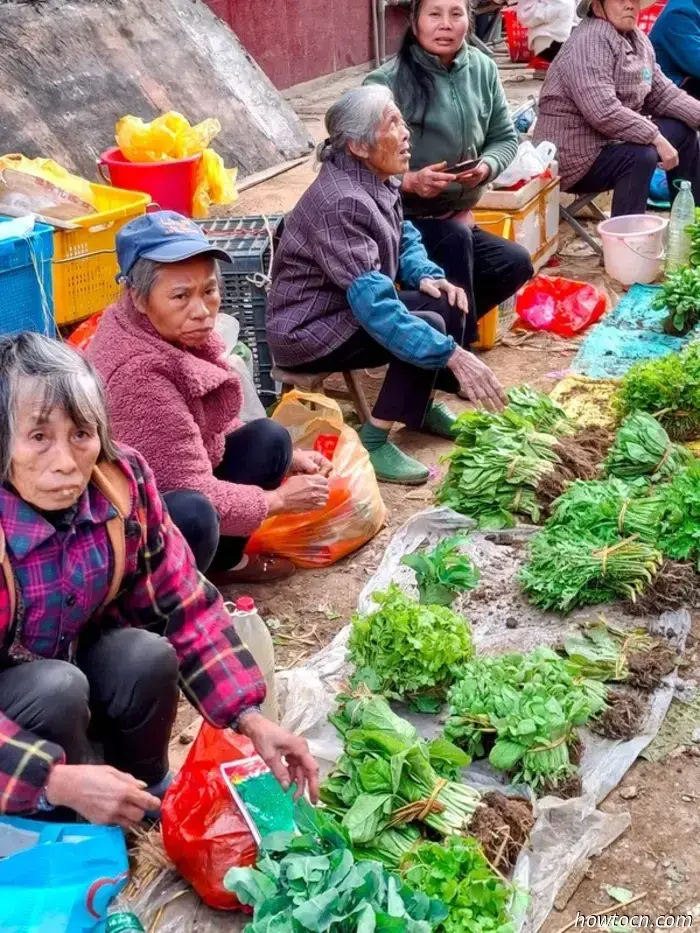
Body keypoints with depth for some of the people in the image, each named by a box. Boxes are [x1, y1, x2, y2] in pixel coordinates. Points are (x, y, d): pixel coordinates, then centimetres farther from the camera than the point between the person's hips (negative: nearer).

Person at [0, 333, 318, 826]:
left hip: (78, 658, 4)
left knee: (149, 657, -25)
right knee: (57, 690, -33)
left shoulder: (124, 479, -20)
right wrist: (60, 780, -40)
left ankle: (147, 790, 4)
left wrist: (252, 719, -17)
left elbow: (184, 606, -11)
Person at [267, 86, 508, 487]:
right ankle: (371, 444, -14)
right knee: (430, 327, -21)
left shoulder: (377, 181, -1)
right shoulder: (342, 203, -29)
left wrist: (427, 275, -9)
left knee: (448, 304, 0)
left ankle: (421, 406, 19)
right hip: (309, 330, -9)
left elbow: (404, 239, 15)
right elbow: (374, 304, -35)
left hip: (352, 306, 9)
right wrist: (453, 355, -38)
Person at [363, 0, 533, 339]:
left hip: (456, 219, 6)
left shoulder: (483, 69, -1)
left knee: (515, 264, -9)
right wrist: (410, 182, -32)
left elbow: (505, 137, 7)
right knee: (454, 237, -31)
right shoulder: (386, 83, -16)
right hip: (401, 220, -5)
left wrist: (486, 166, -15)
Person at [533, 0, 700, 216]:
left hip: (612, 137, 10)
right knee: (641, 156, -32)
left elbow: (662, 92, 12)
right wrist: (656, 138, -30)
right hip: (574, 154, -10)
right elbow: (603, 112, -33)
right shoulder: (590, 42, -22)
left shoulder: (637, 38, 9)